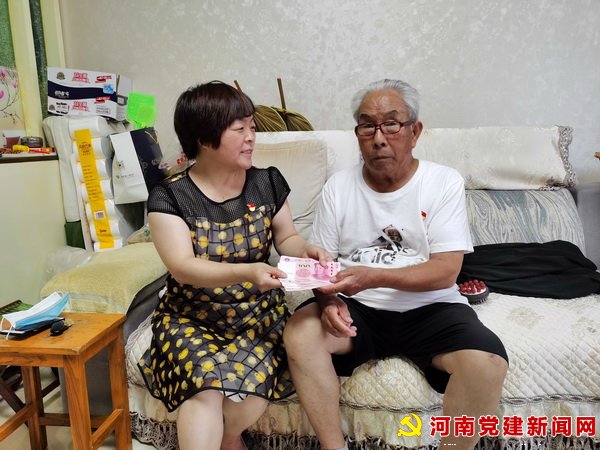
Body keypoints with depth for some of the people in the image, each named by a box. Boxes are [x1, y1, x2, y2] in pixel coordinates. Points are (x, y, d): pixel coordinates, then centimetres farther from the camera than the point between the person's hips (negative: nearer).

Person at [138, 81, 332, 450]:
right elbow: (182, 267, -17)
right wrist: (246, 272, -33)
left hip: (259, 314, 2)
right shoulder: (170, 196, -7)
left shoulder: (268, 183, 1)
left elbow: (287, 238, 12)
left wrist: (307, 250, -12)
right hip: (192, 319, -1)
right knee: (206, 387, -29)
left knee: (251, 384, -23)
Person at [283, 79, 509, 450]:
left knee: (487, 361, -27)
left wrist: (373, 276, -25)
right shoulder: (339, 186, 5)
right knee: (300, 331, -26)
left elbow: (446, 271, -10)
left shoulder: (444, 182, -2)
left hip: (429, 309, -1)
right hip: (357, 310, 2)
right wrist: (329, 298, -18)